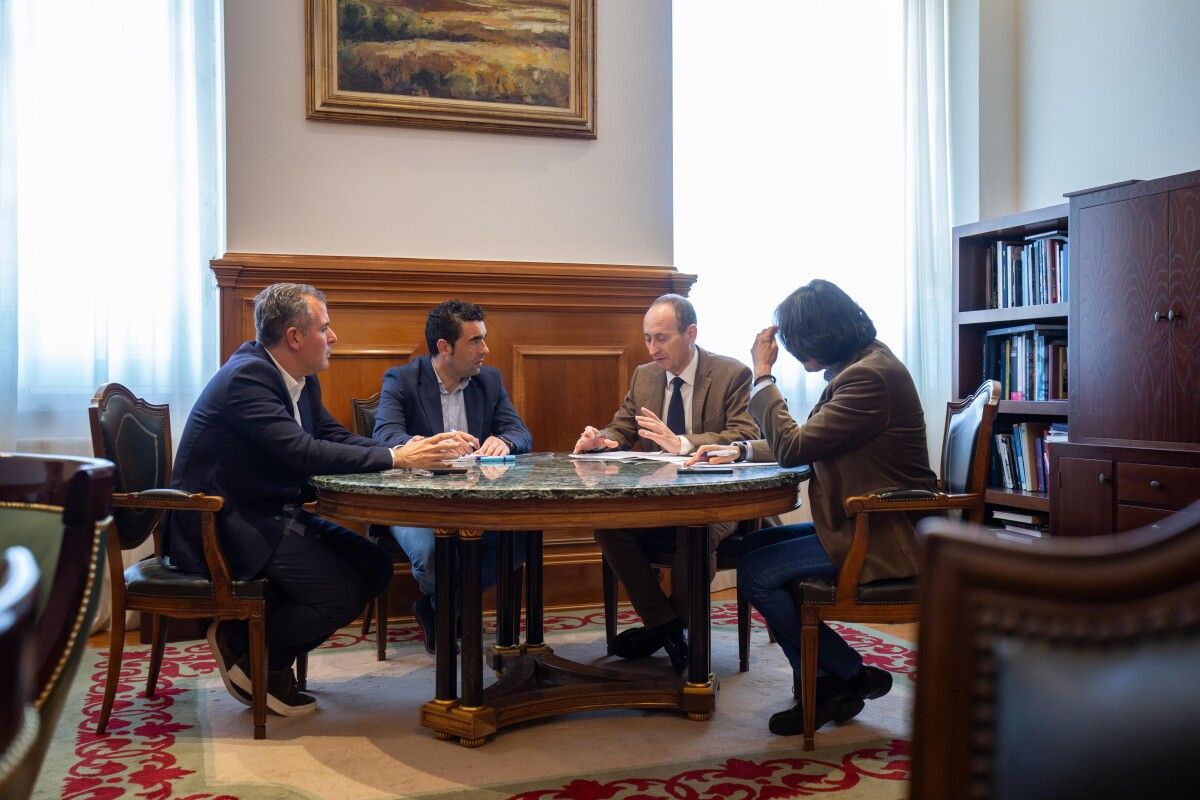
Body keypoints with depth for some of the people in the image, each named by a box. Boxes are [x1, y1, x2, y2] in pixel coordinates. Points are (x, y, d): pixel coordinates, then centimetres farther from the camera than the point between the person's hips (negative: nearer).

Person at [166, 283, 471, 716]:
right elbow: (304, 453, -29)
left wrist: (413, 450, -10)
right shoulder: (246, 376, -20)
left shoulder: (300, 380, 9)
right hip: (223, 526, -10)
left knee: (374, 567, 1)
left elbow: (336, 437, 7)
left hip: (271, 515, 10)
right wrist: (396, 458, -25)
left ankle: (266, 652, 8)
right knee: (344, 593, -20)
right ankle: (242, 647, 3)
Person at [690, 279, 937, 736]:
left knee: (755, 574, -13)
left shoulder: (870, 377, -22)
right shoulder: (859, 367, 11)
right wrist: (741, 450, 8)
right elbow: (809, 445, 17)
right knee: (751, 547, 9)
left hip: (883, 540, -11)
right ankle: (821, 684, 12)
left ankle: (854, 677, 5)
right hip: (858, 526, 11)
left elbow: (793, 448, -23)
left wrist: (763, 375, -14)